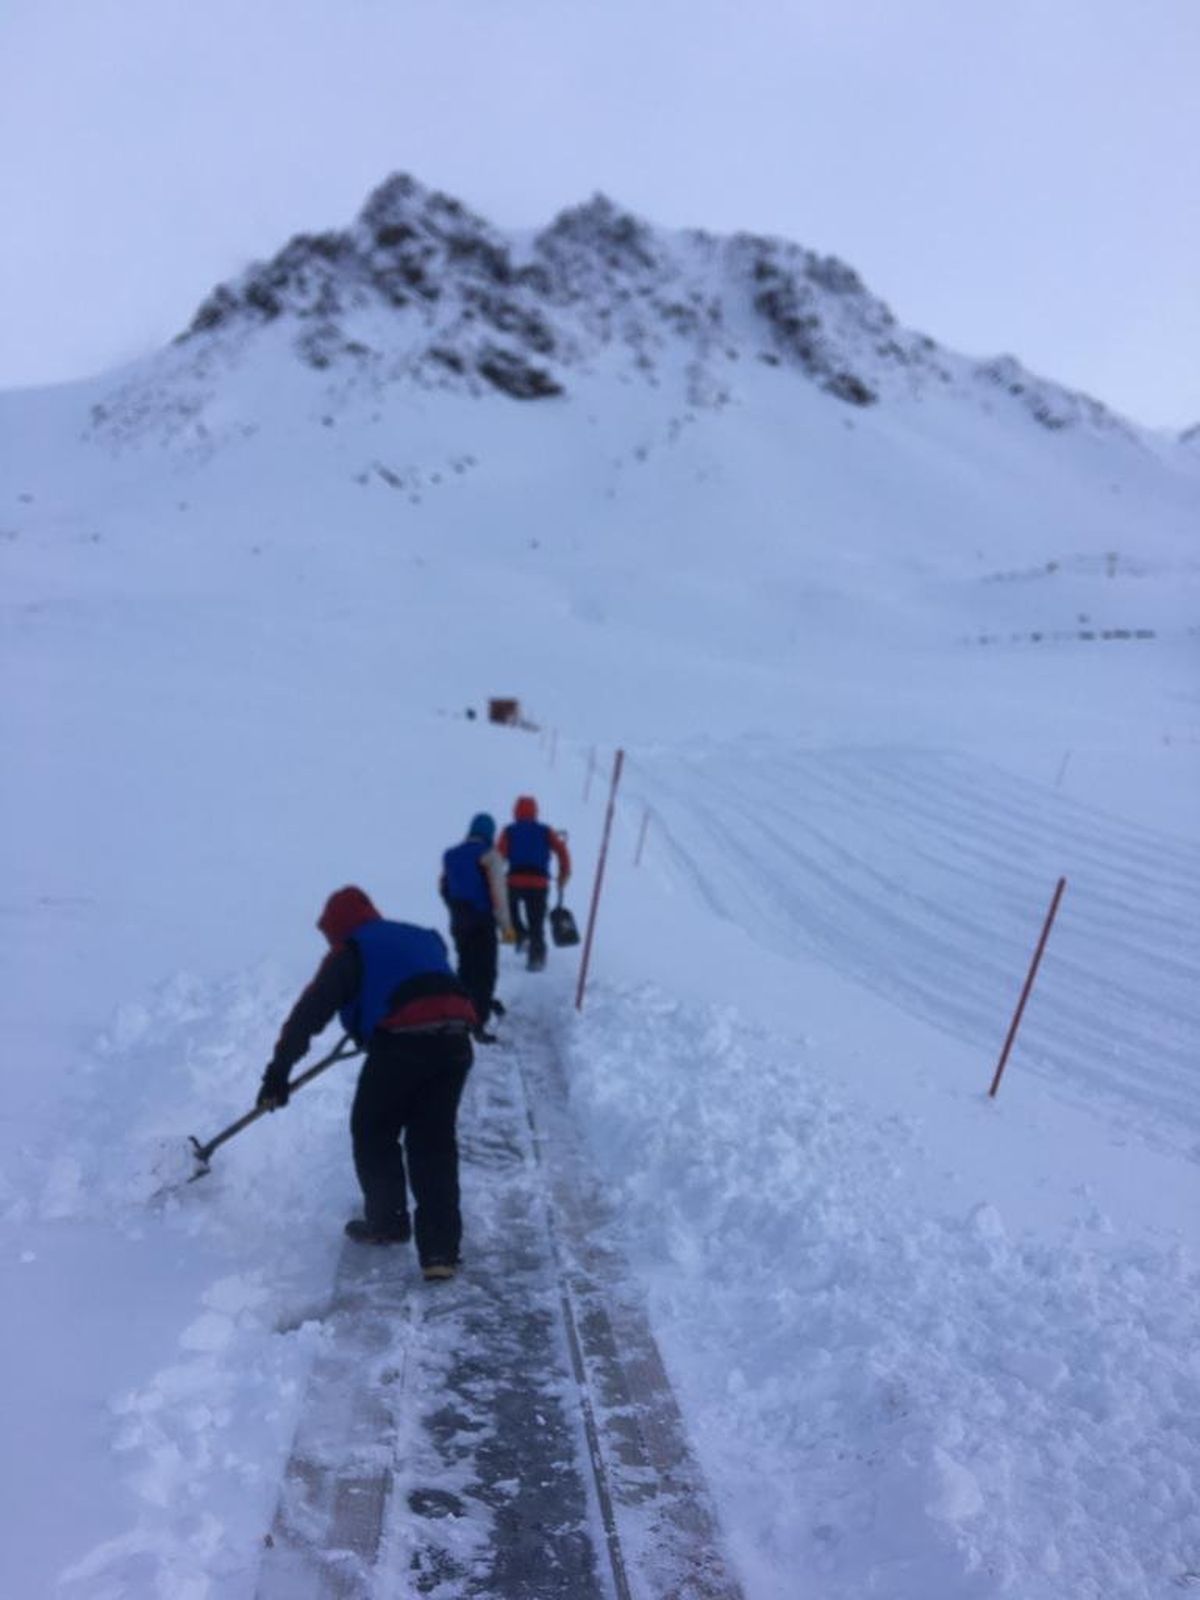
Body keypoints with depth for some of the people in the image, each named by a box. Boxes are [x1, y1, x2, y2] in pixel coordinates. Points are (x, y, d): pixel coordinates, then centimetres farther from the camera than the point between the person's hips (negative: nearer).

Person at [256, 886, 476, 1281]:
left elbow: (311, 1010, 1)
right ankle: (440, 1250, 10)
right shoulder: (421, 937, 28)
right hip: (453, 1041, 6)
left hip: (402, 1043, -6)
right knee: (434, 1142, 14)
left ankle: (387, 1223, 31)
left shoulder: (351, 952, 9)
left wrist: (277, 1073, 4)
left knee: (373, 1133, 18)